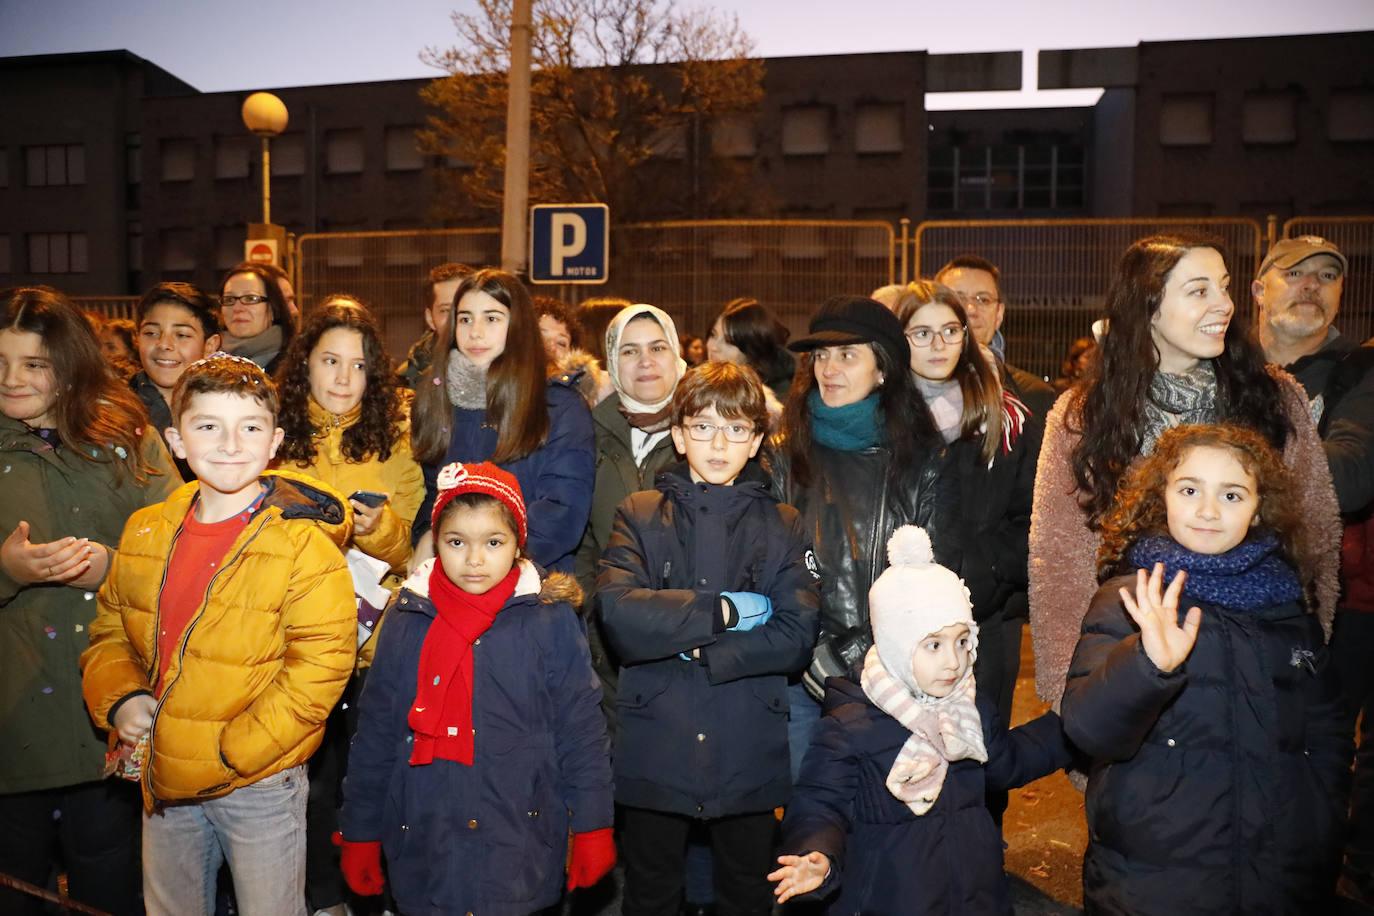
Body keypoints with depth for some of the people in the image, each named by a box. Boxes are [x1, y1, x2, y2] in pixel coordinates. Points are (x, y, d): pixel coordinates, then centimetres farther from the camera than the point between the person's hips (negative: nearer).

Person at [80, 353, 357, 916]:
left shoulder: (305, 544, -17)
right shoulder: (145, 533, 2)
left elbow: (320, 666, -20)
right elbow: (110, 628, 14)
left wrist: (228, 753, -19)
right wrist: (119, 698, -5)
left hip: (260, 785, -5)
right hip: (162, 780, 5)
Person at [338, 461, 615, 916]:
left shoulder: (551, 622, -5)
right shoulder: (406, 623, 1)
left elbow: (581, 730, -1)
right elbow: (375, 735, 7)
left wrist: (592, 831, -1)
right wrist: (360, 837, 10)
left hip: (523, 848, -2)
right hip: (423, 846, 2)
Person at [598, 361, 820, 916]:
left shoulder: (783, 527, 6)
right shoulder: (639, 516, 3)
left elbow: (797, 635, -8)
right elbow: (618, 613, -15)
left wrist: (702, 651, -14)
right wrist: (724, 611, -15)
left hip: (749, 752, 1)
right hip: (654, 751, 0)